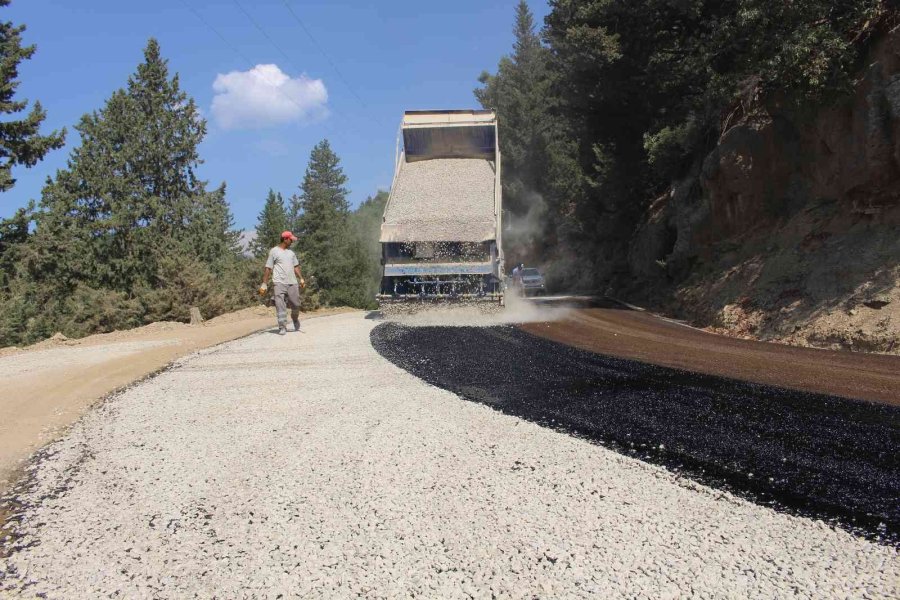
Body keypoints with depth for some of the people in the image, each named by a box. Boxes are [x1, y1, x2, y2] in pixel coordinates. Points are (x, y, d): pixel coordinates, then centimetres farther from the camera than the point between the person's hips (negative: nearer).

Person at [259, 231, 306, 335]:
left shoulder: (291, 252, 18)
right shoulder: (274, 251, 1)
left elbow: (296, 266, 22)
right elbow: (268, 268, -1)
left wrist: (301, 279, 12)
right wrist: (264, 284, -4)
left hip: (292, 283, 5)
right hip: (279, 283, -5)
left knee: (296, 305, 5)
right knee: (280, 306, -8)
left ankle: (295, 319, 34)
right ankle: (282, 327, -4)